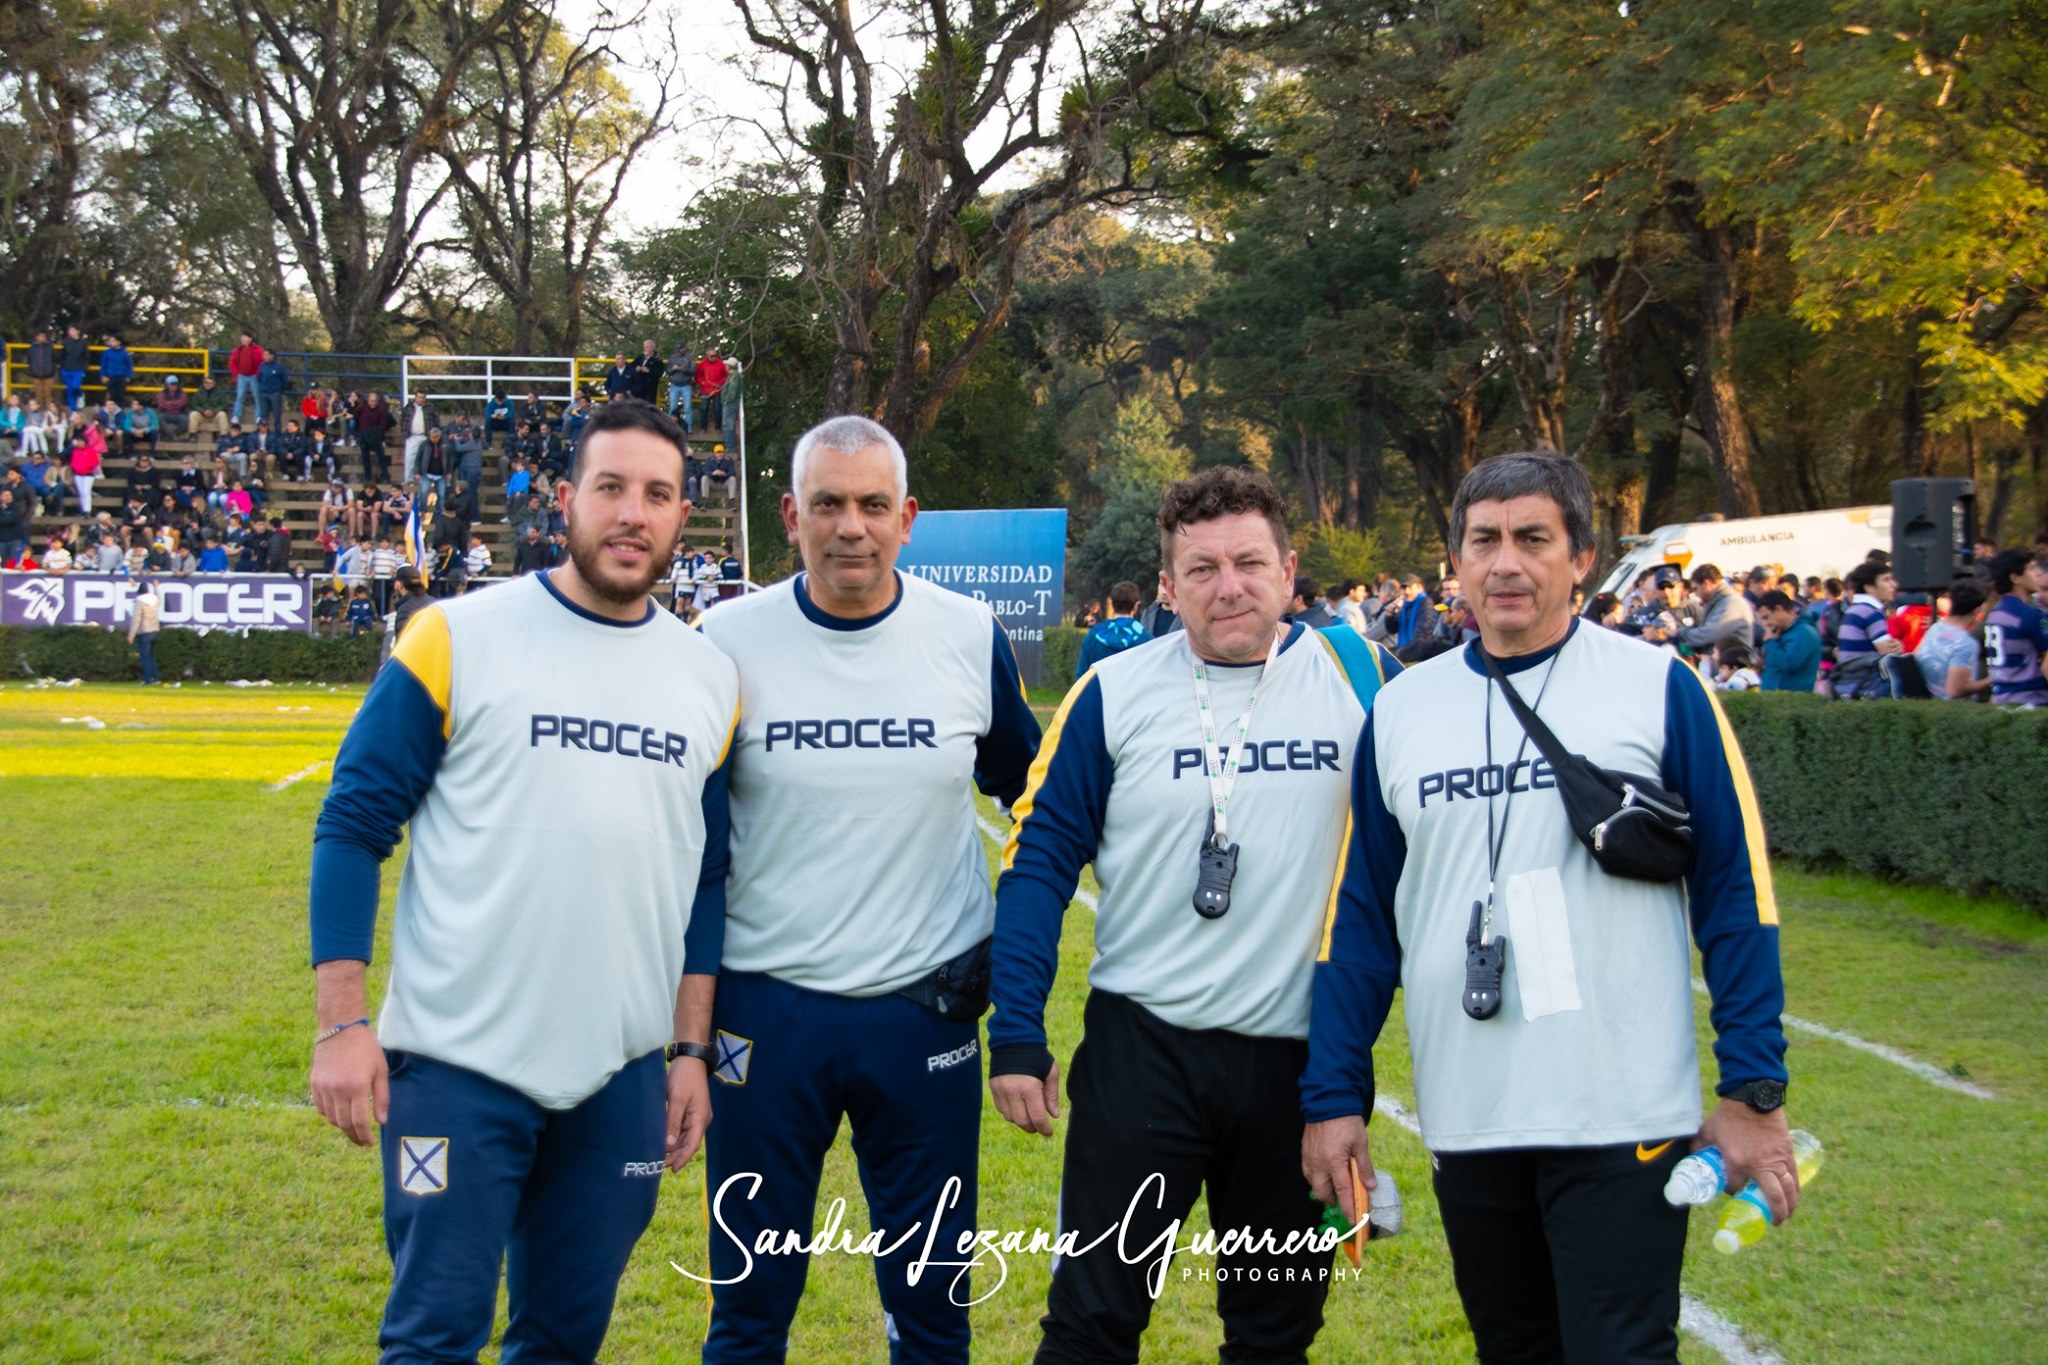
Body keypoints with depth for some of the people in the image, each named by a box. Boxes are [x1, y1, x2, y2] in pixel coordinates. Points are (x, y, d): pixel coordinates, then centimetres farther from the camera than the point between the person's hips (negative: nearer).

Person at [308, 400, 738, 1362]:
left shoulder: (709, 679, 7)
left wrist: (691, 1049, 9)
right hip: (457, 1067, -4)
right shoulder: (455, 639, -6)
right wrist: (342, 1023, -10)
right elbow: (353, 825, -4)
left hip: (619, 1082, 4)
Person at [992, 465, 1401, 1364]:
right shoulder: (1115, 694, -4)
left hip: (1302, 1052, 1)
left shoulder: (1360, 677, -2)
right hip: (1143, 1047, -1)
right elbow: (1039, 862, -1)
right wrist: (1016, 1035, -7)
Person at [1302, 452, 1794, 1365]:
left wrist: (1753, 1089, -6)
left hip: (1622, 1118, -4)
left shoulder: (1657, 687, -3)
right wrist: (1333, 1095, 6)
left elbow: (1737, 892, -2)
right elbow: (1360, 916, 10)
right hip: (1465, 1120, 4)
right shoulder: (1401, 710, 7)